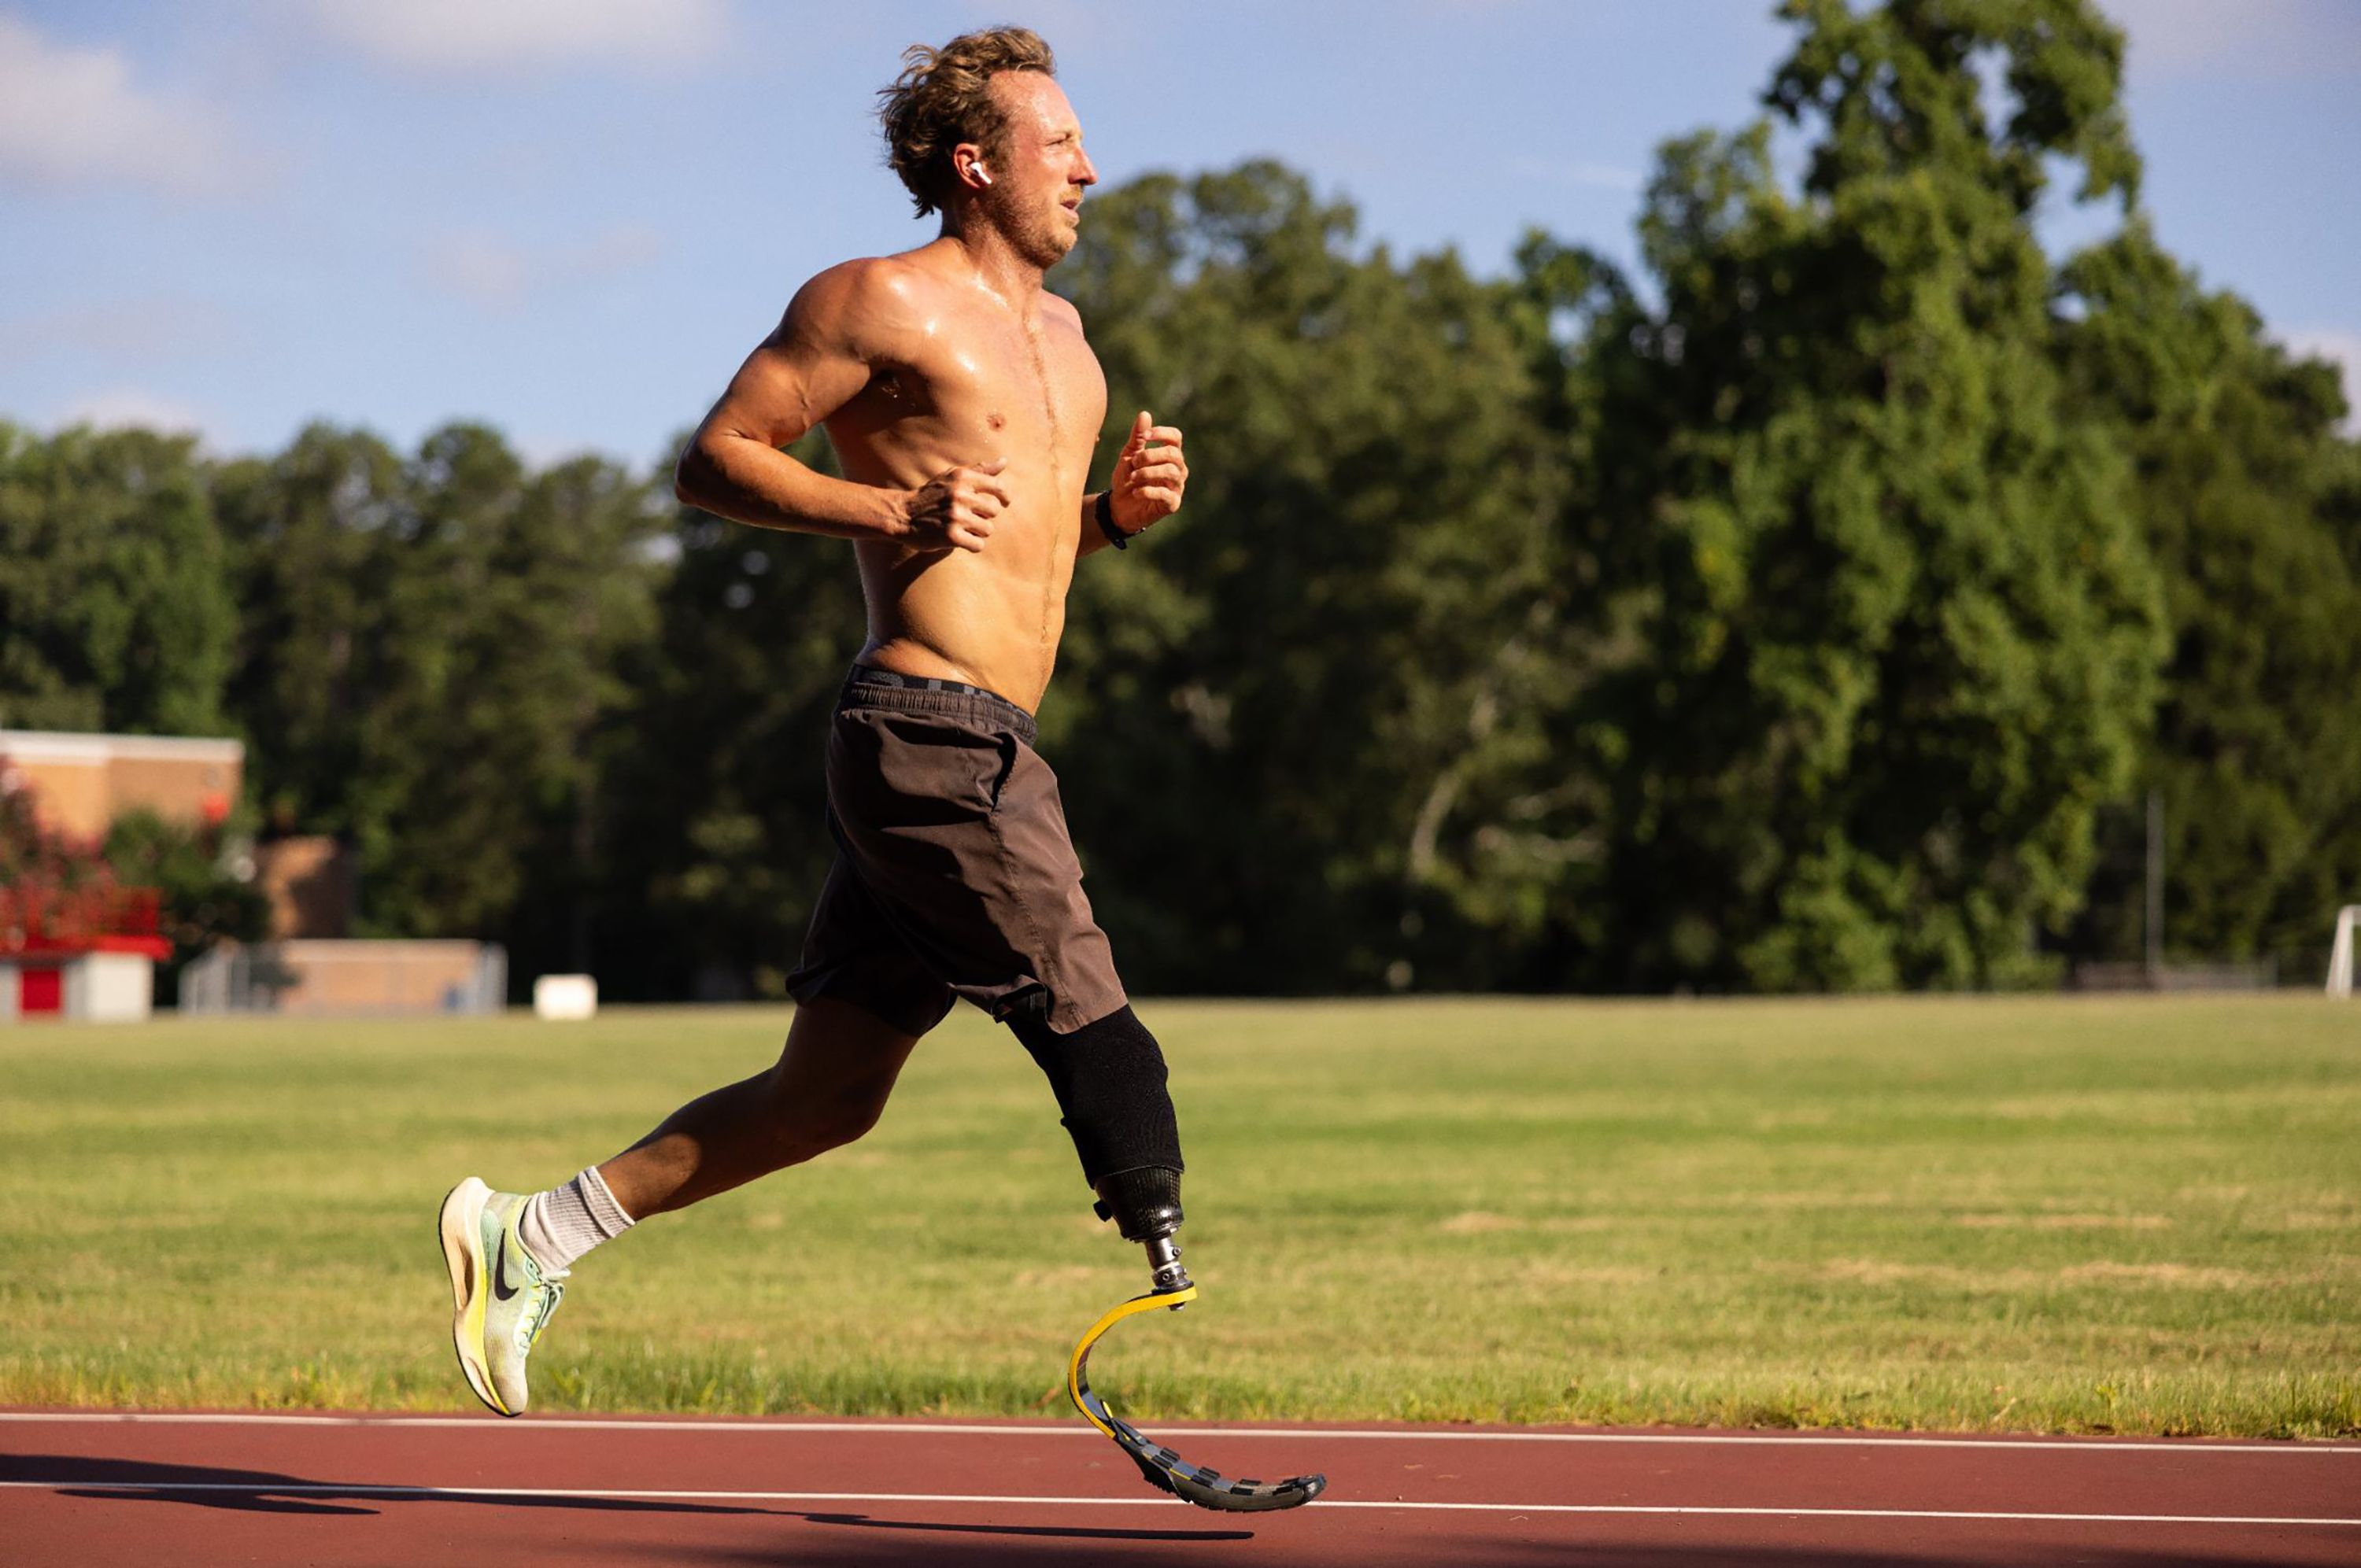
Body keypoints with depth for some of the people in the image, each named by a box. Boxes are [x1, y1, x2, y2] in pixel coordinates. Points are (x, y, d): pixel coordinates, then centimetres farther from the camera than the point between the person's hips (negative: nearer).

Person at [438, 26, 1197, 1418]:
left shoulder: (1061, 335, 23)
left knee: (826, 1096, 9)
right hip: (932, 734, -9)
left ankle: (536, 1237, 15)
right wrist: (894, 509, -17)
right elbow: (716, 461, -6)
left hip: (975, 753, 9)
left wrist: (1116, 515, 11)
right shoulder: (884, 302, -5)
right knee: (1097, 1033, -10)